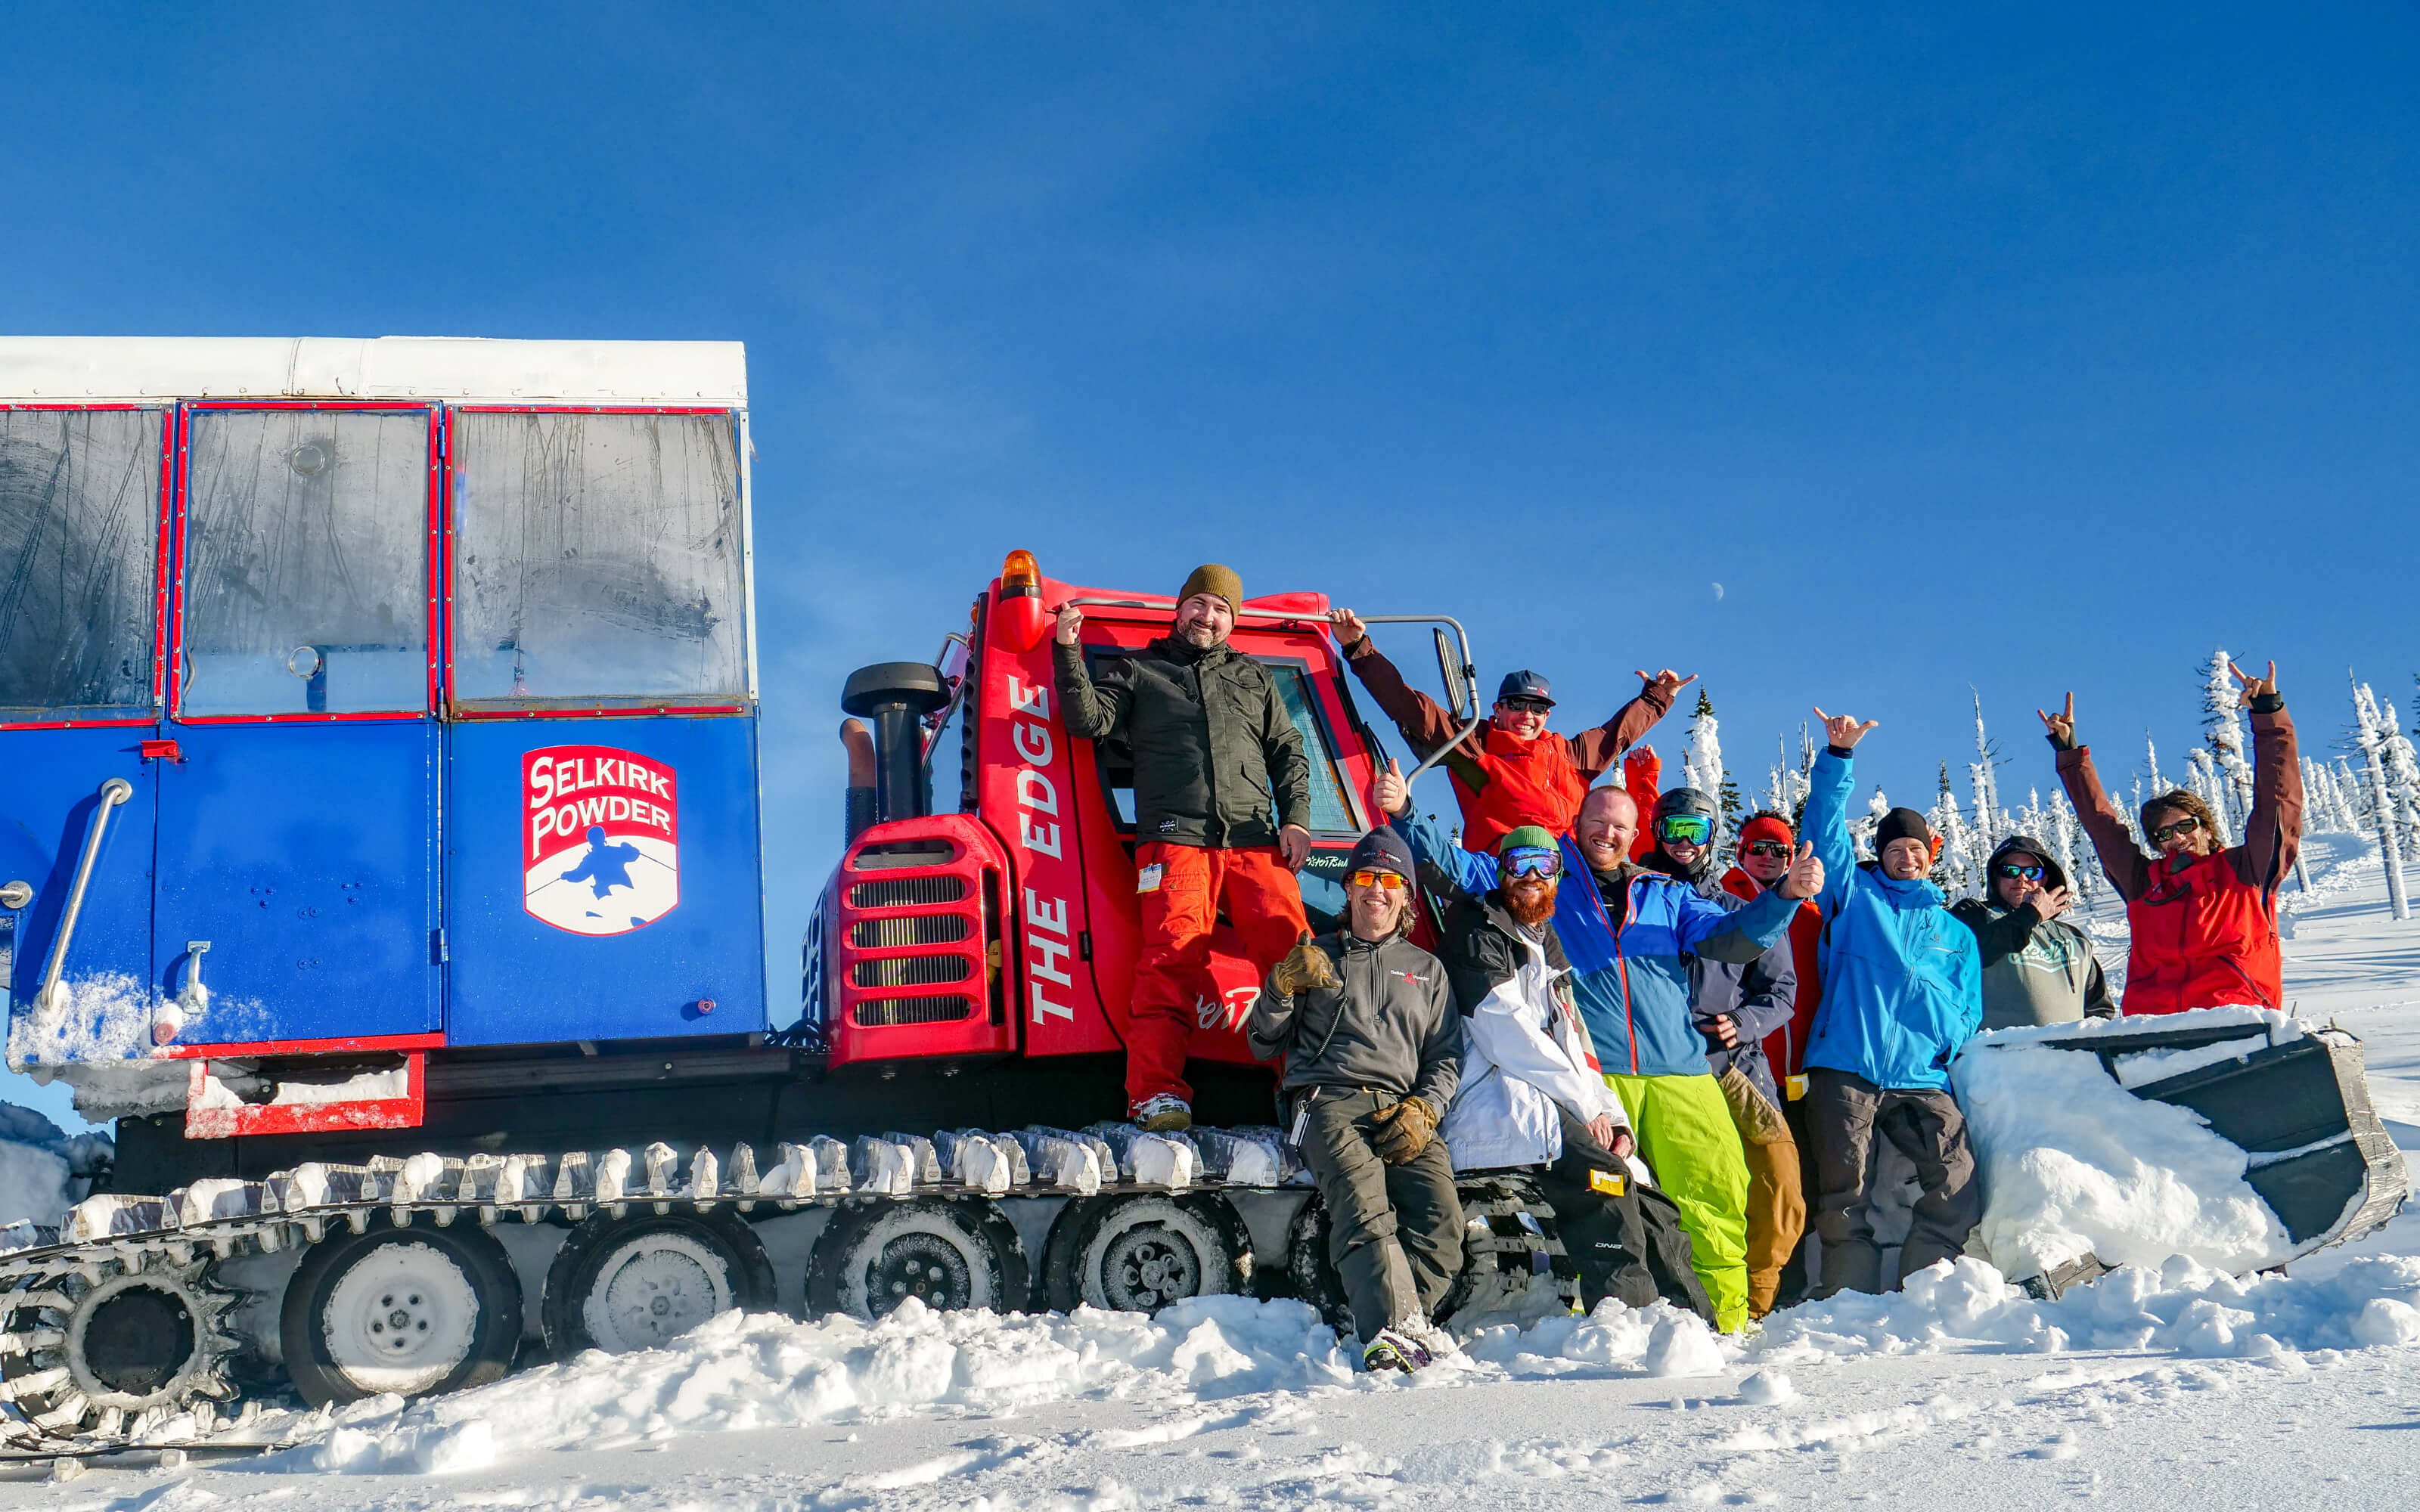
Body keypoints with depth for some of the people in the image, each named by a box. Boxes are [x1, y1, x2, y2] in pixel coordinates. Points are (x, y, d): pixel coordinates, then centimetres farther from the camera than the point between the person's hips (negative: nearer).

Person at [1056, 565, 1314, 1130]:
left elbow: (1288, 754, 23)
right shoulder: (1136, 670, 22)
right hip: (1176, 839, -2)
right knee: (1172, 959, -17)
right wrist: (1068, 653, -6)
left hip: (1255, 841, 2)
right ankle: (1157, 1095, -19)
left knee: (1293, 949, -13)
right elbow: (1091, 720, 6)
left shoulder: (1254, 680, 28)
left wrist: (1296, 820, 8)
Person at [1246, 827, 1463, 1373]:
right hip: (1328, 1099, -2)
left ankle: (1386, 1326, -29)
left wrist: (1423, 1109, -1)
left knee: (1442, 1219, -27)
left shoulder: (1427, 969, 29)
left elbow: (1447, 1056, 19)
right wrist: (1283, 986, 1)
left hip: (1404, 1109, 3)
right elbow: (1262, 1044, 19)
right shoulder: (1316, 957, 24)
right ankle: (1402, 1331, -44)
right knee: (1365, 1210, -32)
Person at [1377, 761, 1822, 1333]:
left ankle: (1725, 1319, 3)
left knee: (1718, 1189, -7)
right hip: (1587, 1073, -2)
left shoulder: (1666, 895, 23)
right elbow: (1457, 867, 10)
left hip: (1678, 1074, 3)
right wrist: (1405, 814, -4)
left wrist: (1785, 897, -2)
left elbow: (1728, 937, 13)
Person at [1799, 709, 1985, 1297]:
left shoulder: (1957, 934, 24)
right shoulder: (1855, 895, 16)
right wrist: (1839, 756, -7)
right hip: (1844, 1069, -2)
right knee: (1843, 1195, -6)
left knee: (1958, 1185, -14)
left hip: (1921, 1079, 2)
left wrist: (1950, 1038, 2)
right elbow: (1825, 828, 4)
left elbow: (1968, 1016, 23)